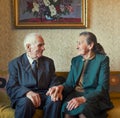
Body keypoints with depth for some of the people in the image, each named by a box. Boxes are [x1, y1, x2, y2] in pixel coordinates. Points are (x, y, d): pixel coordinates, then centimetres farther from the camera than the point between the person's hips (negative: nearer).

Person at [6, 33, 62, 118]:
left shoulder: (49, 62, 15)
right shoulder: (15, 64, 5)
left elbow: (53, 82, 8)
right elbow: (11, 87, -5)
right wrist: (27, 92, -26)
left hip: (44, 96, 3)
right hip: (23, 97, -3)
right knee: (26, 102, -36)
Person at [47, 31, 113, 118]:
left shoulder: (102, 59, -2)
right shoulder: (75, 60, 14)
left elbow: (103, 88, -11)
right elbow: (69, 83, 8)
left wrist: (83, 99, -26)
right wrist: (61, 87, -17)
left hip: (94, 97, -3)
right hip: (75, 94, 3)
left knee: (83, 111, -37)